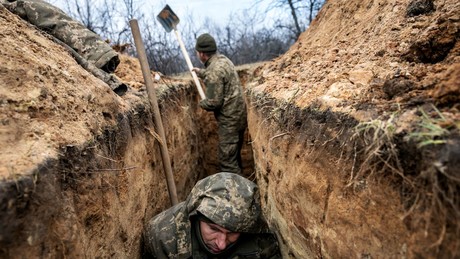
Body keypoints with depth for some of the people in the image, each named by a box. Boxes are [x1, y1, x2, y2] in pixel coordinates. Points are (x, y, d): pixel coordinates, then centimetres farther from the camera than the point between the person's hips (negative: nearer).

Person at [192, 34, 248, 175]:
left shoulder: (214, 71, -22)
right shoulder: (222, 59, 8)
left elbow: (213, 102, -21)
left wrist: (201, 103, -1)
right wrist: (200, 72, 39)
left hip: (230, 119, -10)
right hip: (239, 114, 10)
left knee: (227, 160, -2)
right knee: (234, 154, 23)